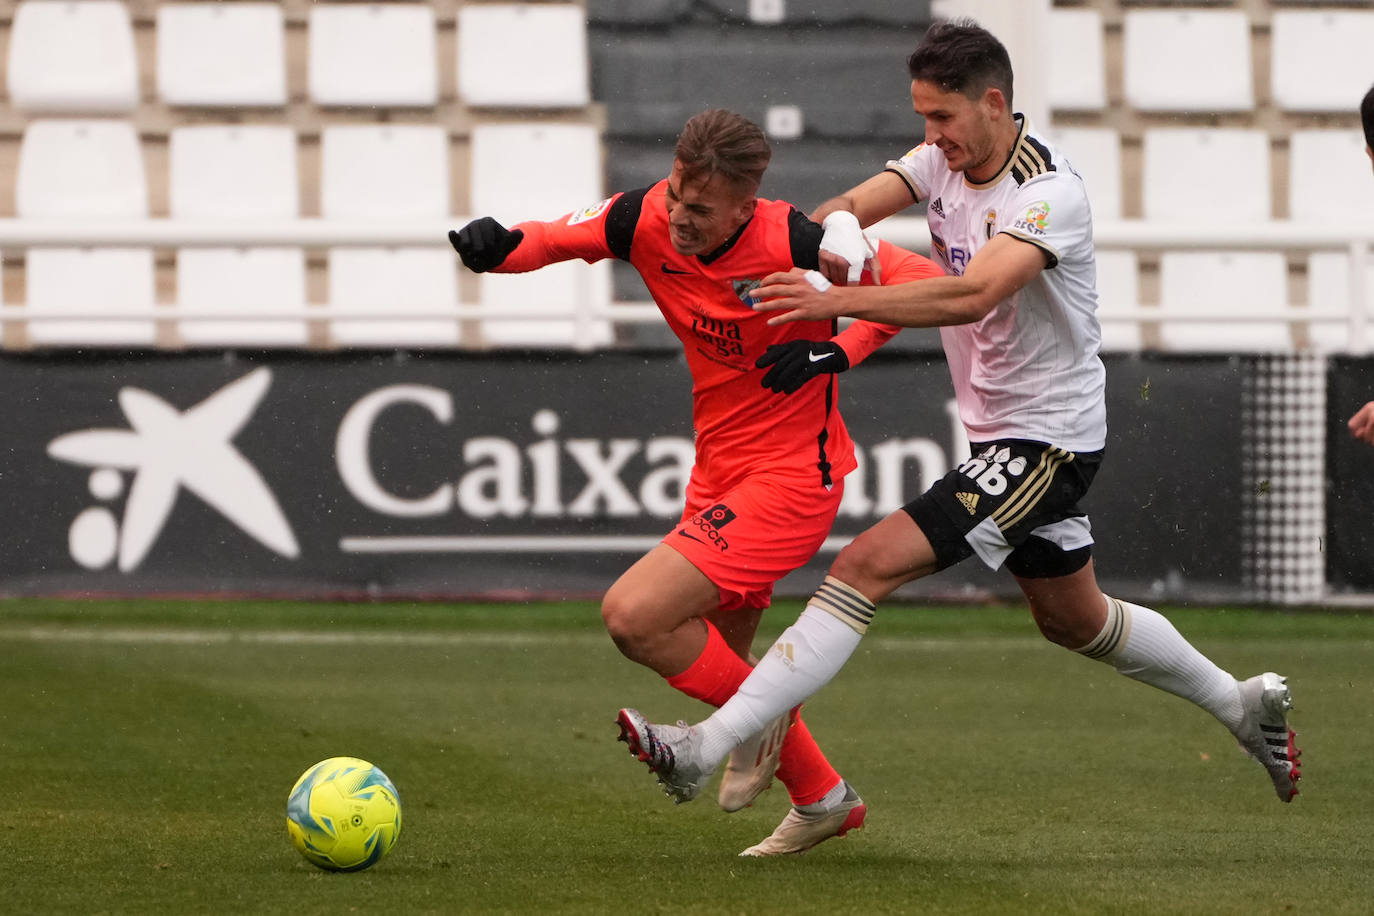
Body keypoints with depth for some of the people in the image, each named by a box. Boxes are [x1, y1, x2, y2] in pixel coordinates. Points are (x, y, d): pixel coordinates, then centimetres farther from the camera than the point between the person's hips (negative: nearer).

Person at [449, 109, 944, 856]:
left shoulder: (791, 244, -24)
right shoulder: (649, 220, -10)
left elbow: (923, 279, -16)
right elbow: (558, 238, 3)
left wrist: (836, 351, -25)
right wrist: (501, 246, -19)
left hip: (790, 478, -8)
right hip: (718, 475, 8)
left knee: (633, 616, -19)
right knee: (715, 659, 18)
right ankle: (822, 799, 39)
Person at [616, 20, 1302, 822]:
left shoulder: (1050, 193, -23)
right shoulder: (946, 158, 2)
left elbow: (972, 295, -38)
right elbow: (855, 204, -7)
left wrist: (838, 301, -43)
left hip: (1048, 442, -10)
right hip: (1002, 433, 10)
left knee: (868, 565, -19)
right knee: (1076, 620, 26)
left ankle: (705, 749, -24)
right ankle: (1245, 704, 45)